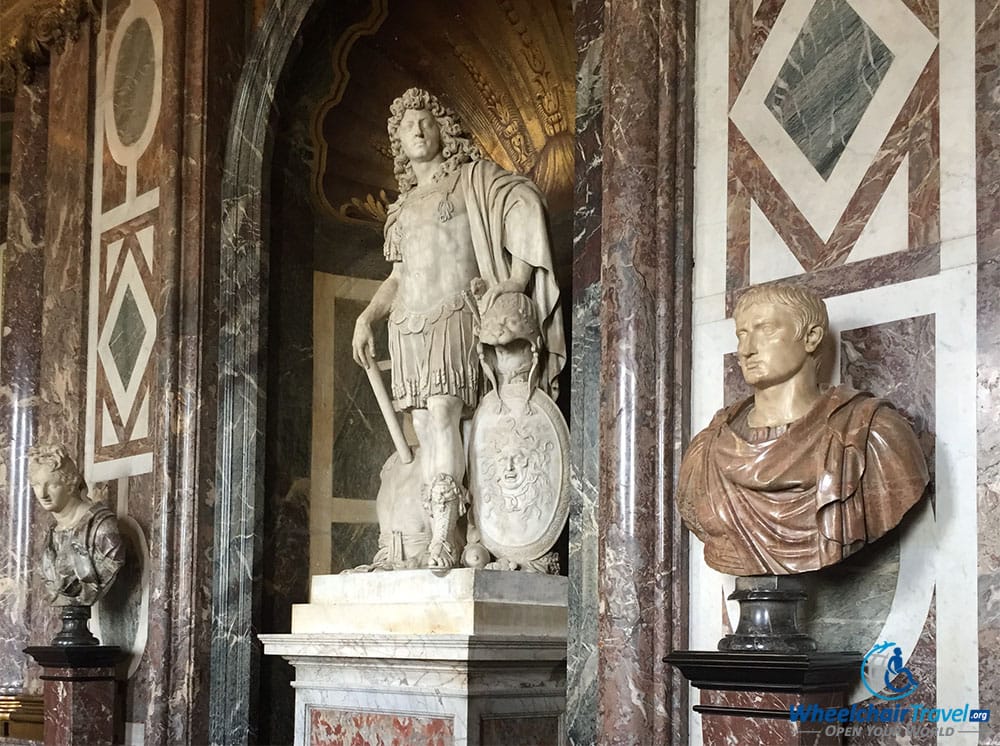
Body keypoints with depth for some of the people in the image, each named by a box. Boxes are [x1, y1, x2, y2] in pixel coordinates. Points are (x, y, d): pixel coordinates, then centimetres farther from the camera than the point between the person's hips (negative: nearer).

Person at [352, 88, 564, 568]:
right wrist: (366, 317, 12)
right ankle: (437, 538, -9)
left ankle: (443, 540, -28)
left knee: (442, 412, -22)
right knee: (424, 427, -4)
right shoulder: (404, 205, 25)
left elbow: (525, 201, -7)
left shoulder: (472, 179, 8)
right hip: (408, 324, 6)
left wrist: (516, 279, -16)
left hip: (454, 316, -6)